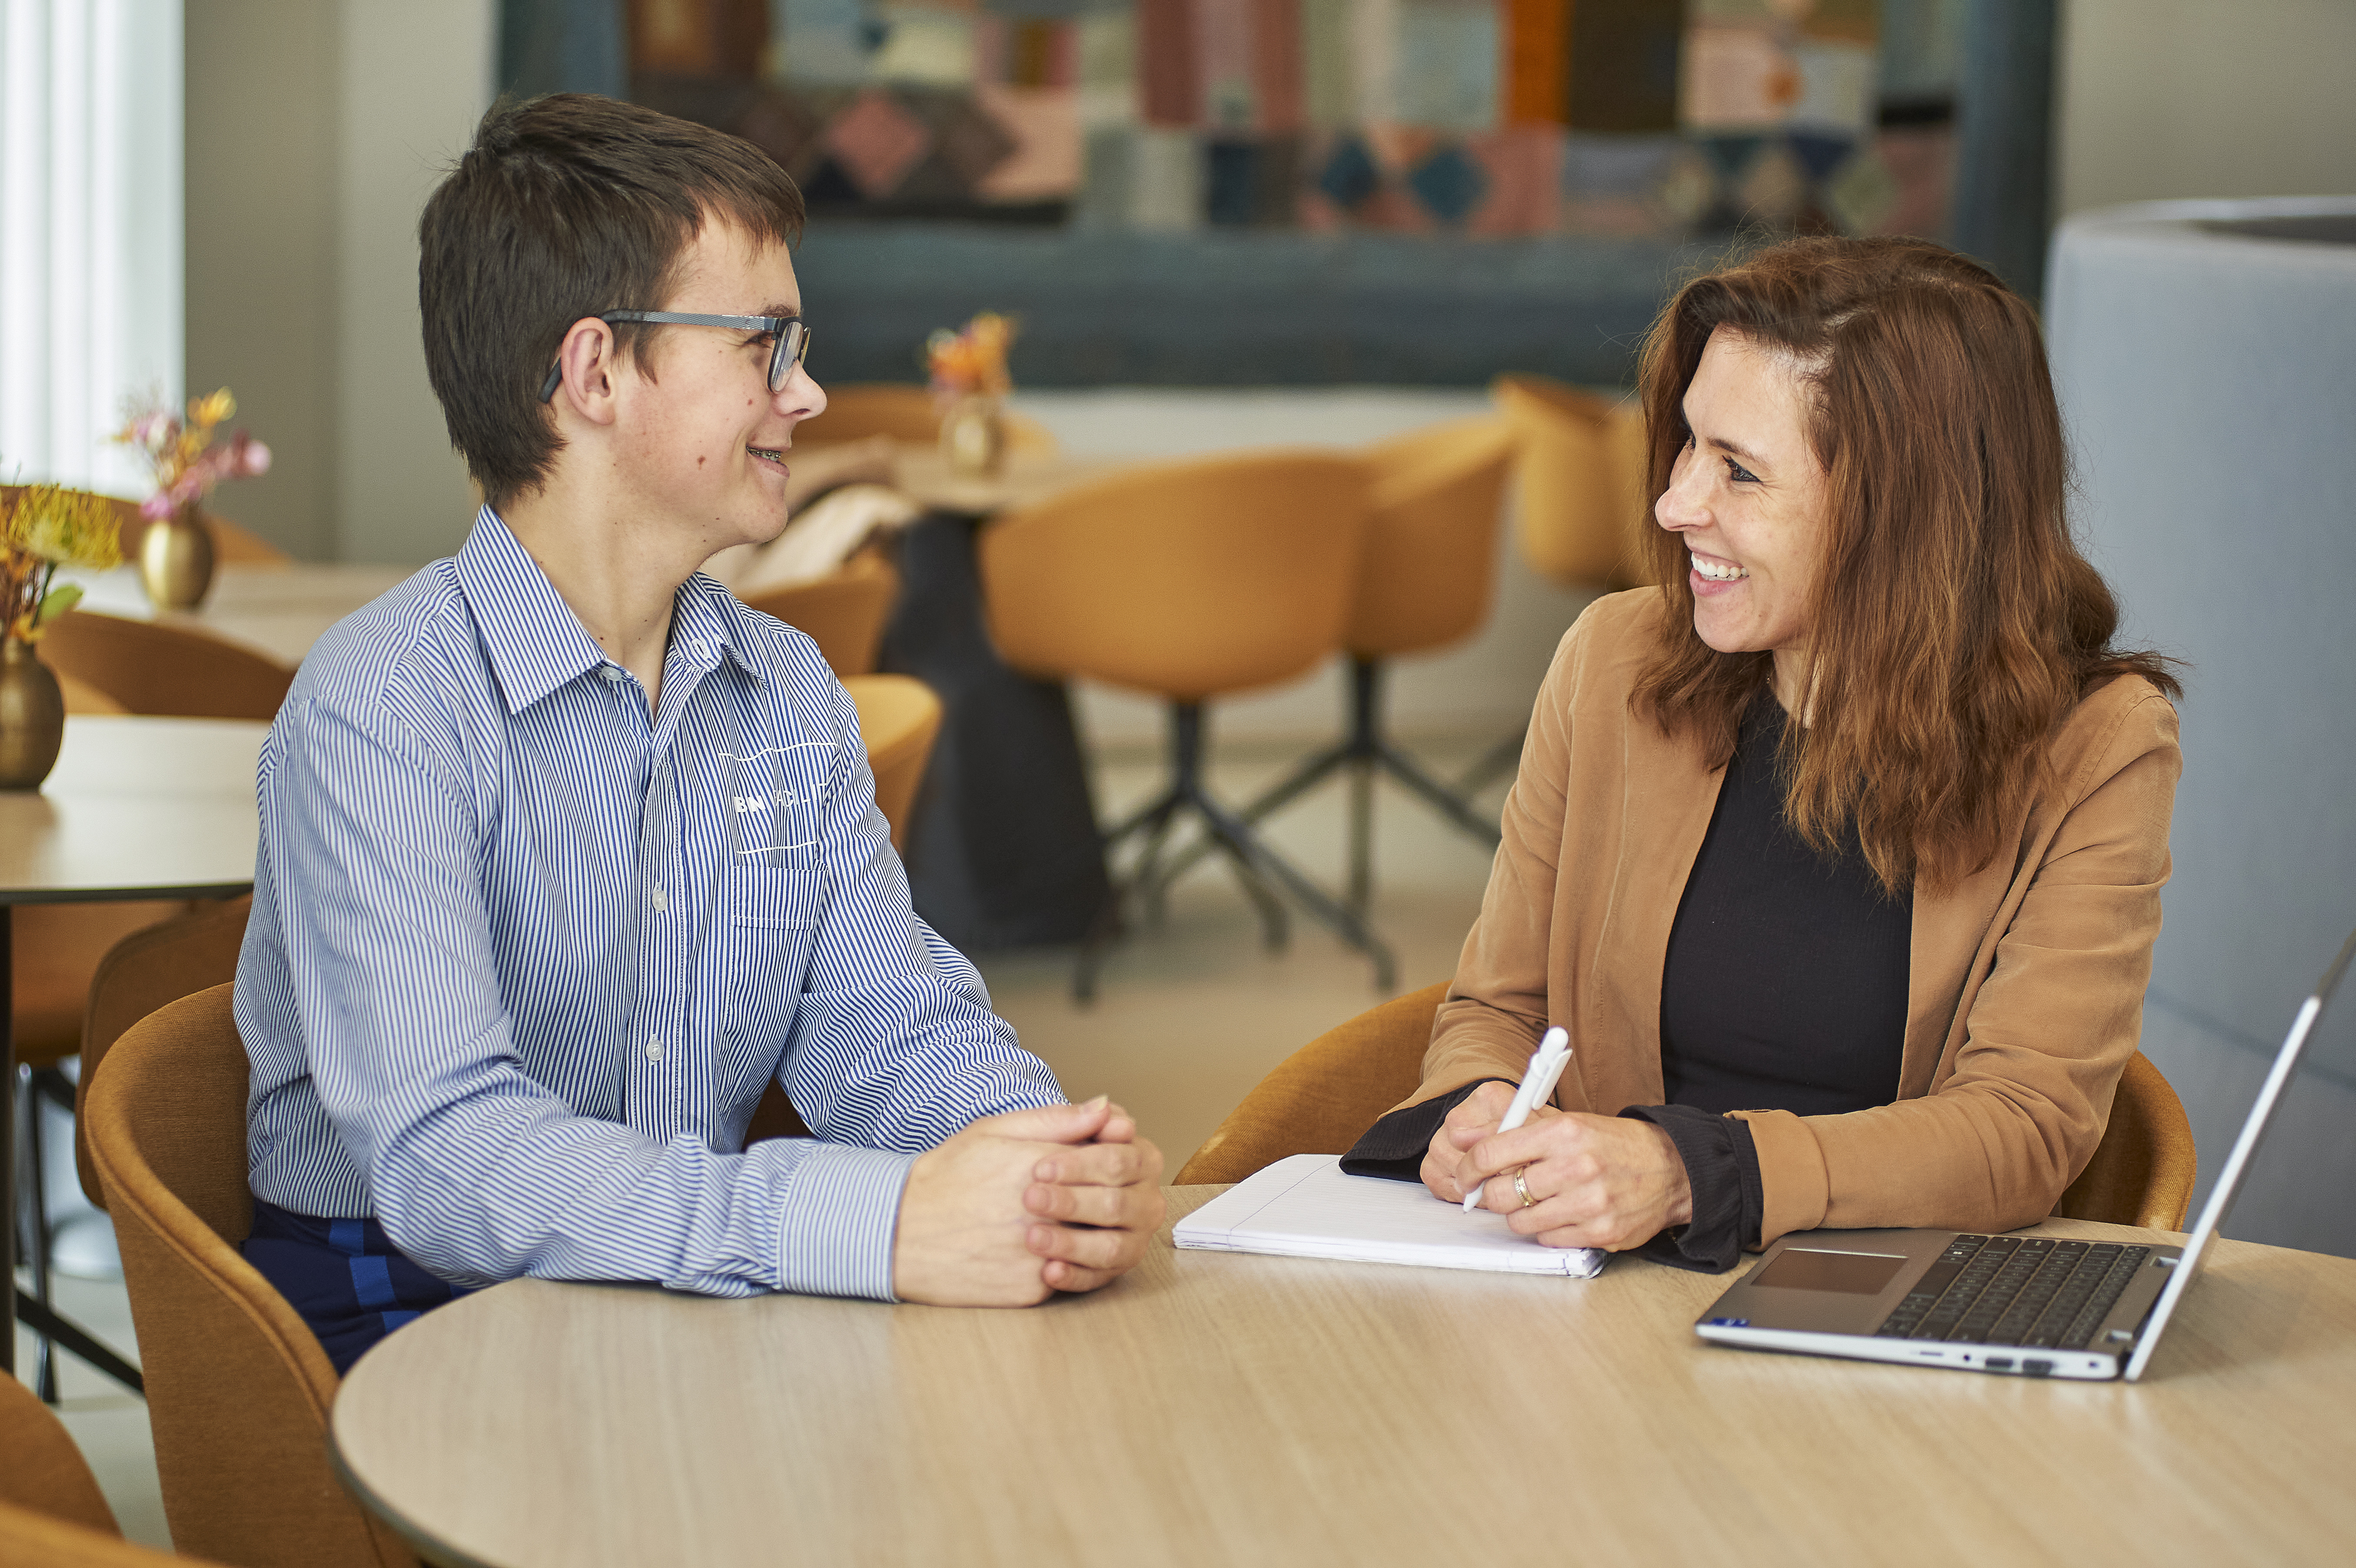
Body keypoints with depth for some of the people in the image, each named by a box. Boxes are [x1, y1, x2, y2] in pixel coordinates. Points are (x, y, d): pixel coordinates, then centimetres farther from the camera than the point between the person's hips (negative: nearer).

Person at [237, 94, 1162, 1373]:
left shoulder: (790, 693, 10)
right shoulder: (378, 714, -16)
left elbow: (889, 1028, 6)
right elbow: (445, 1157, -27)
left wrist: (1055, 1162, -19)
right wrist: (882, 1224, -37)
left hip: (708, 1300, 6)